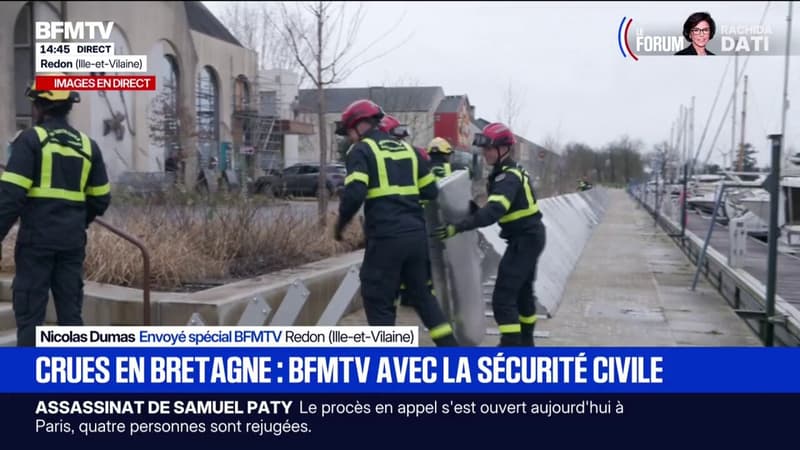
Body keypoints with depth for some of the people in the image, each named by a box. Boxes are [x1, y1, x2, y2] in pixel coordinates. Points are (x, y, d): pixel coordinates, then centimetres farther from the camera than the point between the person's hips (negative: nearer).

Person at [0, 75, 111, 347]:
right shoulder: (87, 145, 10)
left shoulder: (31, 139, -5)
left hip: (37, 238, -5)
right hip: (72, 241, 5)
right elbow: (100, 199, 12)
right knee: (70, 311, 10)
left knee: (30, 313, 0)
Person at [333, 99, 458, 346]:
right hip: (416, 234, 7)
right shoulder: (407, 148, 17)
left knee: (379, 300, 5)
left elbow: (354, 194, -16)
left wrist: (341, 222, 0)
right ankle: (450, 348, 23)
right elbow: (430, 191, 15)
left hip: (386, 238, -6)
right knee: (422, 293, 21)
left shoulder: (361, 150, -2)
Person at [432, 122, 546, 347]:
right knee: (523, 290, 24)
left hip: (525, 239, -11)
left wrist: (457, 227, -42)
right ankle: (525, 341, 40)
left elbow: (493, 211, -36)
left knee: (503, 297, -13)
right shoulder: (511, 172, 10)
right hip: (529, 237, 11)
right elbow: (497, 209, 14)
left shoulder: (508, 177, -22)